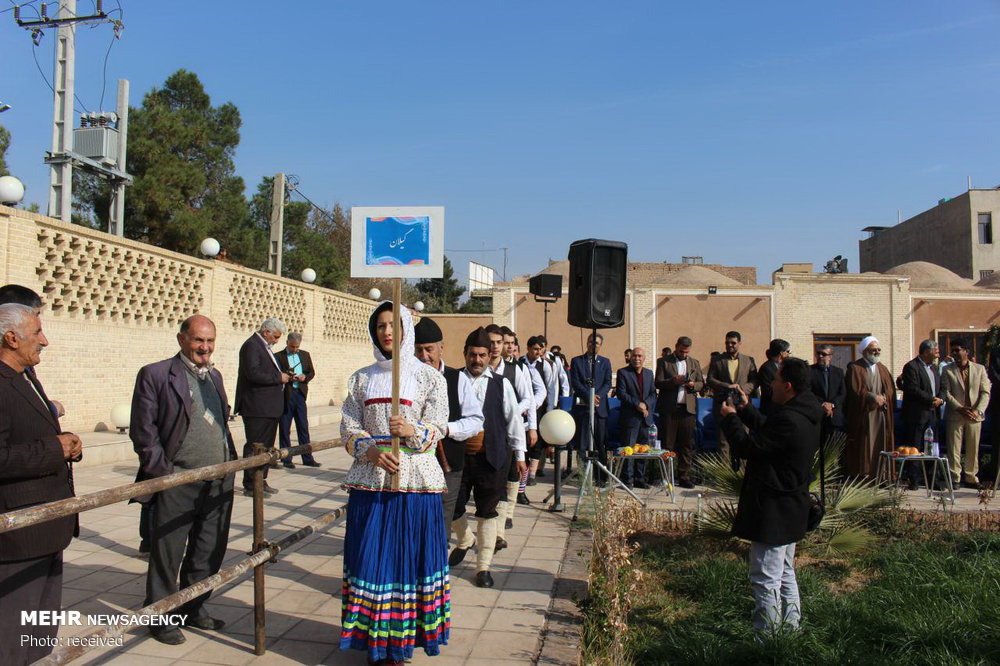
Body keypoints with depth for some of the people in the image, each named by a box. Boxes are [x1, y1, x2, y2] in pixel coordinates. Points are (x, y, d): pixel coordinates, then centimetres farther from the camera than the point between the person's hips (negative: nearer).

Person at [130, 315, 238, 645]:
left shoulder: (214, 376, 15)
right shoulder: (155, 374, -7)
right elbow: (143, 430, -10)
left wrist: (231, 460, 12)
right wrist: (163, 472, -13)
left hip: (219, 483, 7)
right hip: (177, 483, -6)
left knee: (209, 554, 15)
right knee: (167, 555, 6)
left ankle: (193, 608, 32)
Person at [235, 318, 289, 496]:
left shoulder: (263, 346, 19)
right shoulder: (251, 345, -12)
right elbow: (253, 373, -24)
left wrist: (282, 376, 8)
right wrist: (278, 377, -16)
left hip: (269, 407, 10)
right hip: (257, 408, -10)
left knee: (266, 446, 15)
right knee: (255, 447, -4)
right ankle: (250, 486, 3)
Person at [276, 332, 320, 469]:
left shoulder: (305, 354, 13)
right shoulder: (278, 356, -1)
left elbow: (312, 372, 14)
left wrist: (305, 377, -6)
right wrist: (287, 377, -20)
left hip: (300, 393, 4)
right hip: (285, 395, -4)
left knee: (303, 427, 6)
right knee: (284, 428, 3)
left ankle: (307, 458, 12)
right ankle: (286, 459, 11)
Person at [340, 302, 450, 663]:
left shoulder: (429, 376, 4)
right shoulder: (361, 379, 11)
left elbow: (437, 427, -3)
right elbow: (349, 427, 6)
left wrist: (412, 430, -23)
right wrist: (371, 451, -13)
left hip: (415, 480, -2)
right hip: (370, 480, 2)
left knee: (411, 556, 0)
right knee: (371, 555, 3)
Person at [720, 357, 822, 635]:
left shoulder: (788, 421, -27)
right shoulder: (803, 415, 6)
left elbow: (748, 447, -22)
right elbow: (767, 431, 18)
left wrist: (731, 417, -8)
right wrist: (746, 409, 19)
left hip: (773, 512, -11)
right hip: (790, 507, 11)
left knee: (765, 579, -2)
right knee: (785, 574, 23)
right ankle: (790, 627, 35)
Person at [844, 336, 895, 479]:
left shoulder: (883, 369, 17)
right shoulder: (855, 368, -1)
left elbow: (891, 391, 11)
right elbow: (855, 390, -10)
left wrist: (884, 399, -7)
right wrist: (873, 397, -15)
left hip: (881, 414, 5)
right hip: (863, 415, -5)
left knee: (881, 444, 3)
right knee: (864, 446, -4)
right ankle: (862, 476, -1)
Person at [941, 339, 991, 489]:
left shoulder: (980, 369, 7)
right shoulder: (947, 370, 3)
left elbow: (985, 392, 2)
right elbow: (946, 393, -3)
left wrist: (978, 411, -11)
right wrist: (960, 408, -14)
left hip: (974, 415, 2)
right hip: (955, 415, -1)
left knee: (973, 448, 7)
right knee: (954, 448, -1)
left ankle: (971, 478, 17)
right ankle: (955, 478, 6)